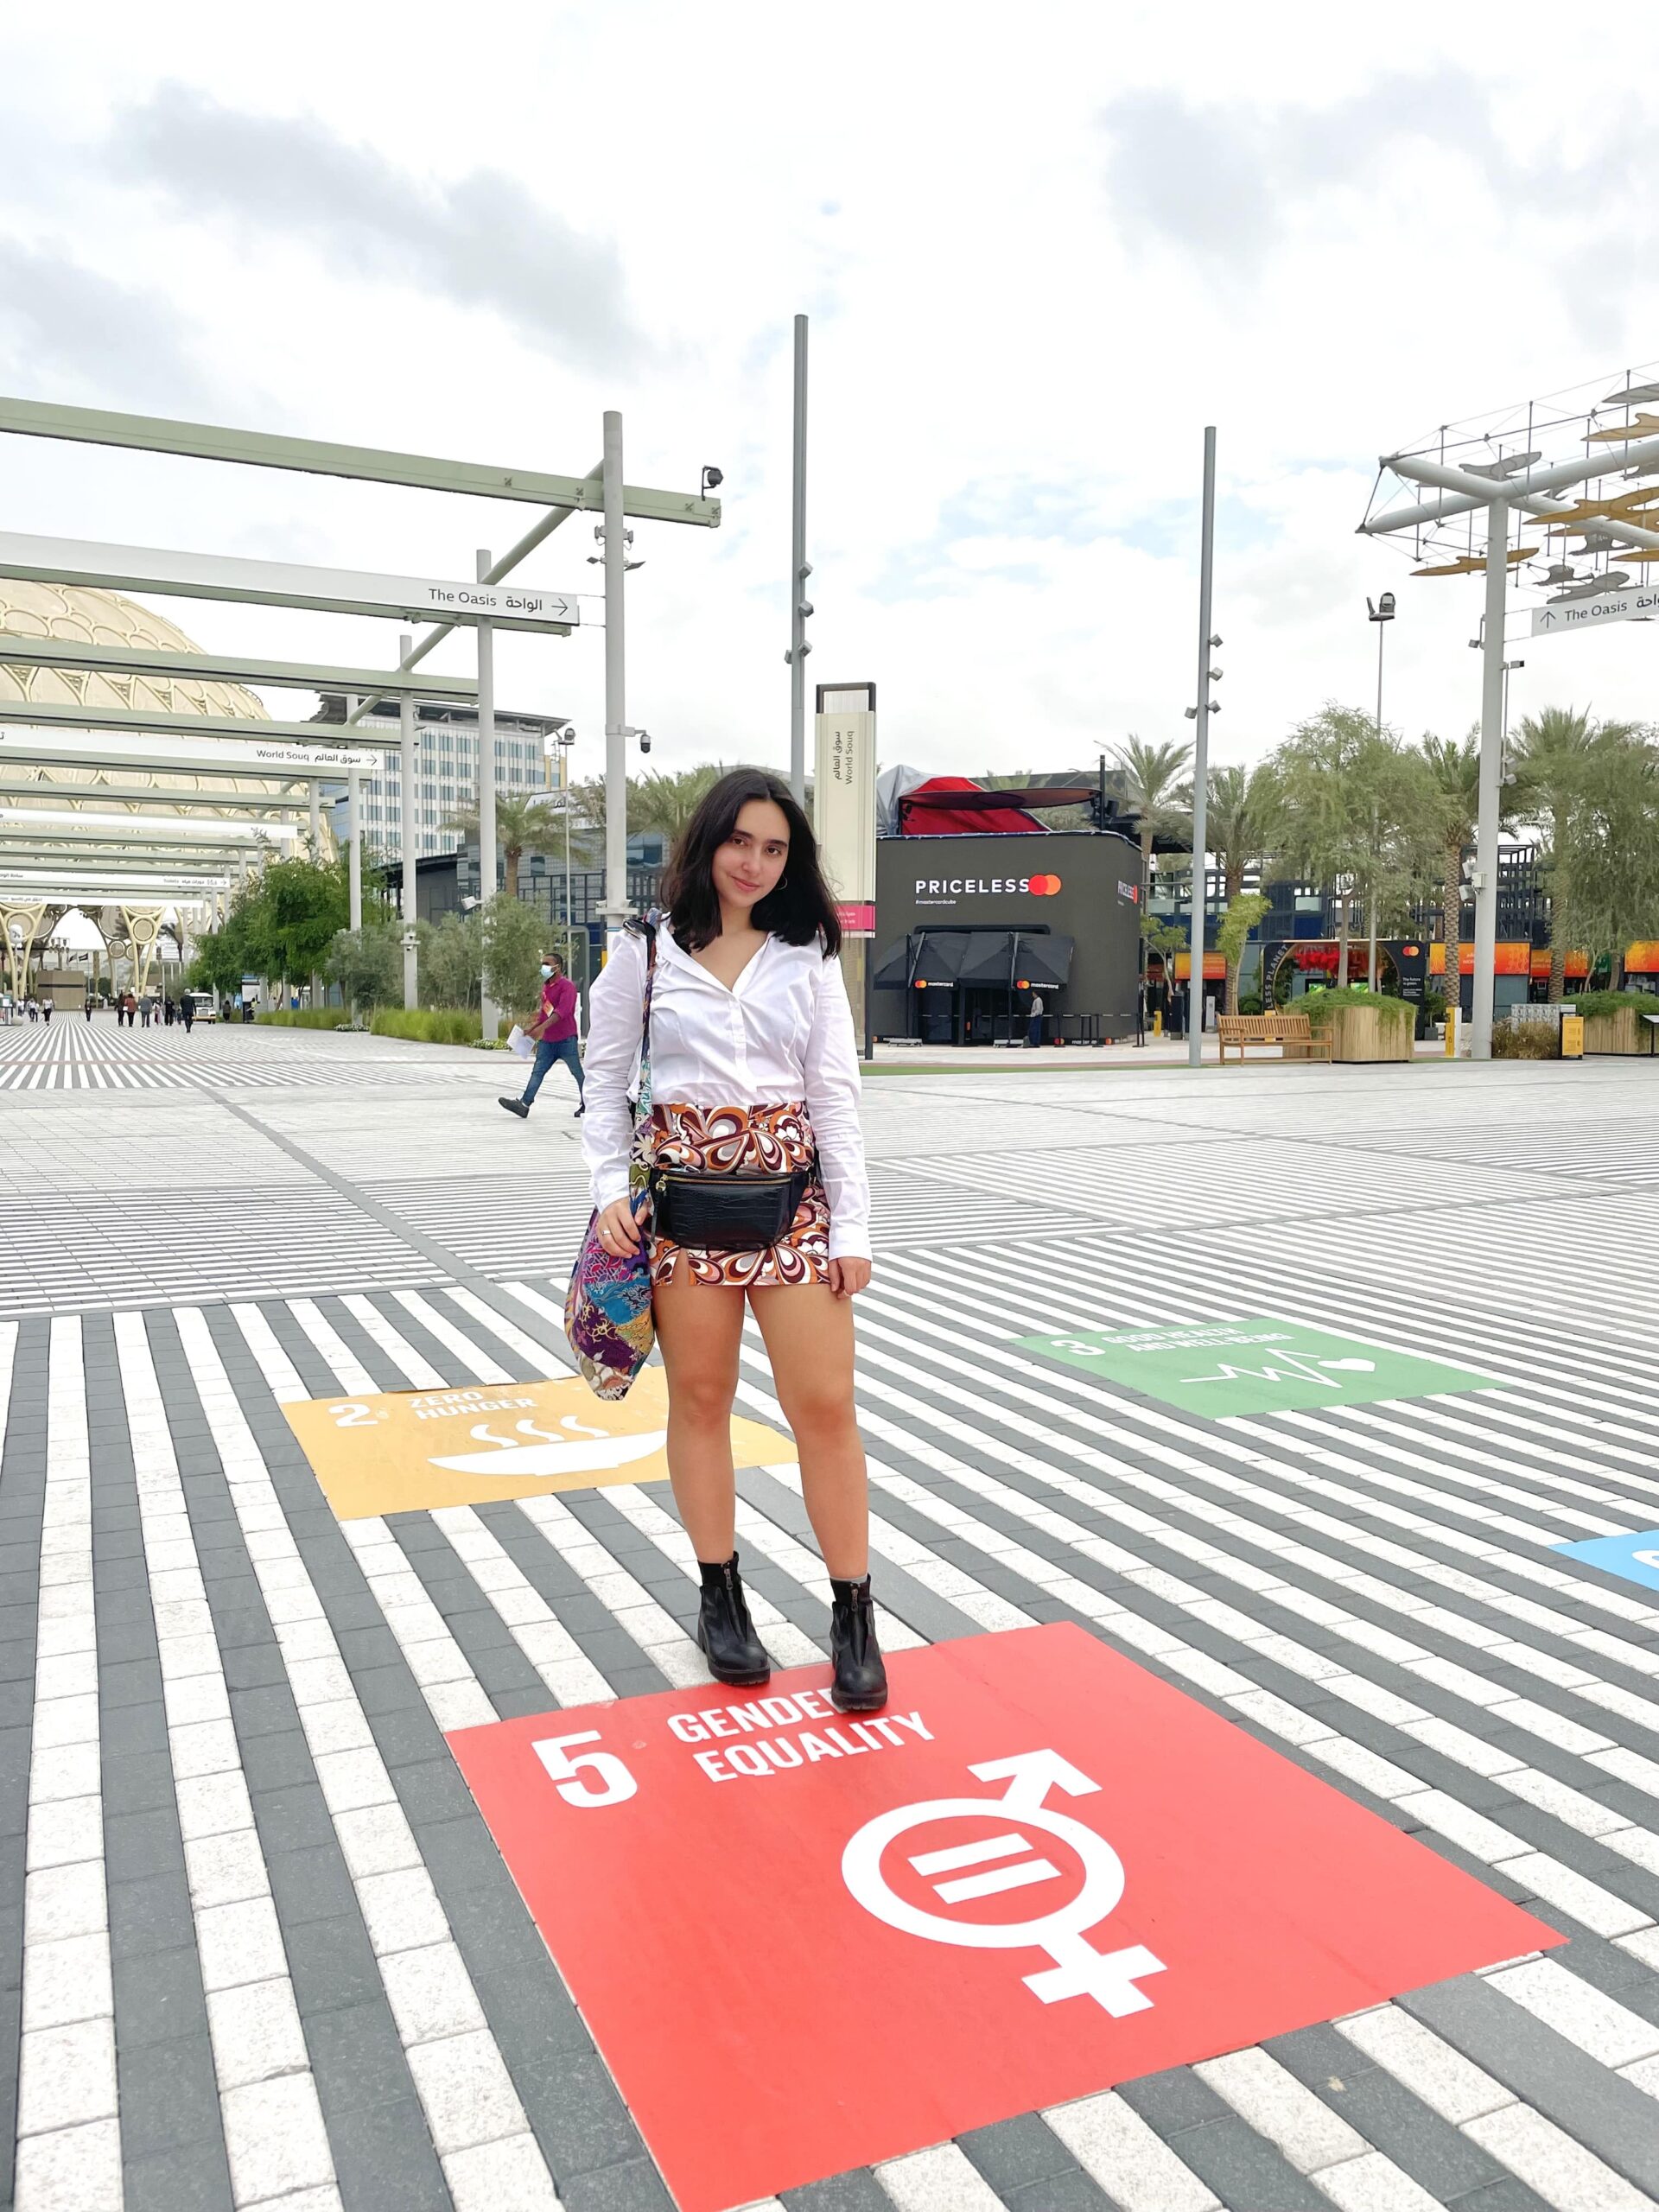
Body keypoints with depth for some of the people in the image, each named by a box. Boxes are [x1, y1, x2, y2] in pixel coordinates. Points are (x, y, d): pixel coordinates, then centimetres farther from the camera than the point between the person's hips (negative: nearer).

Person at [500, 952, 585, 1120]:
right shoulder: (545, 986, 14)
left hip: (566, 1040, -8)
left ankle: (586, 1105, 12)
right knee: (537, 1071, 0)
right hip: (547, 1040, 8)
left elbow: (561, 1011, -26)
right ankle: (524, 1104, -5)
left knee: (578, 1072, 2)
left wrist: (542, 1027, -35)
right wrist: (532, 1028, 17)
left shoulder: (567, 986, -13)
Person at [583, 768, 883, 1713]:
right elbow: (606, 1080, 7)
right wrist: (611, 1189, -5)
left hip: (791, 1193, 1)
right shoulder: (646, 952, 2)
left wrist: (853, 1226, -2)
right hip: (682, 1191, 0)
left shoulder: (809, 957, 5)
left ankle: (855, 1614, 13)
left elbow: (836, 1094, 3)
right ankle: (721, 1594, 26)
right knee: (702, 1399, 9)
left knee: (826, 1404, -1)